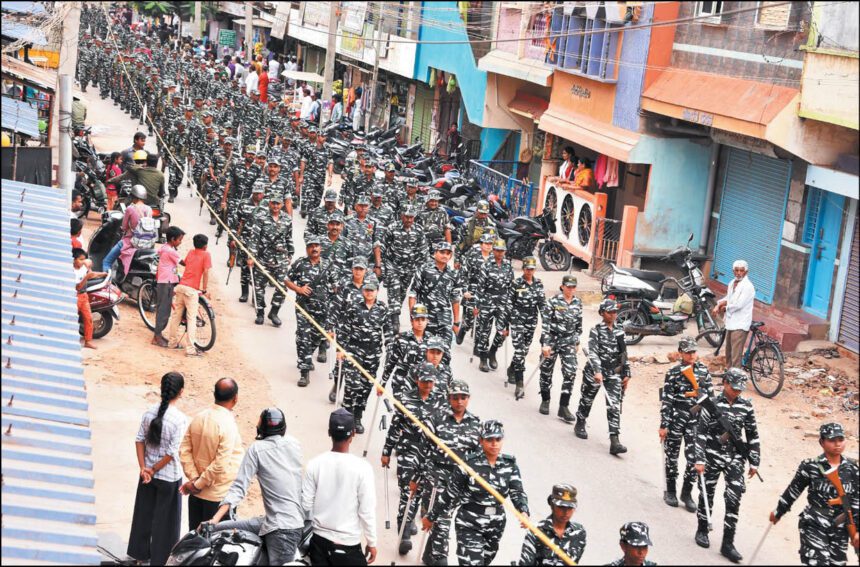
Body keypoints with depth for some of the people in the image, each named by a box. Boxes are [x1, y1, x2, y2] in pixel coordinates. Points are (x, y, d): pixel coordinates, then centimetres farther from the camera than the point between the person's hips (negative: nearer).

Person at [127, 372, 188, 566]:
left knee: (144, 513, 21)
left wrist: (144, 468, -2)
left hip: (148, 473, 5)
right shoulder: (180, 419, -22)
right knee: (165, 519, 11)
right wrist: (153, 470, -9)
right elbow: (172, 452, -21)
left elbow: (139, 440, -3)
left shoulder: (149, 412, -6)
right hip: (169, 477, -5)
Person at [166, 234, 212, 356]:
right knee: (191, 319, -4)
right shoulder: (206, 254, -1)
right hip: (192, 290, -6)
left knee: (176, 315, 15)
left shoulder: (191, 253, 15)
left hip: (180, 286, 6)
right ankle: (190, 349, -7)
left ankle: (172, 342, 24)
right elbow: (205, 272, -9)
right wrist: (204, 290, -4)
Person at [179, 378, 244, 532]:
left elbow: (184, 450, 0)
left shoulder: (198, 418, -2)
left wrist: (194, 478, -3)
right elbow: (220, 464, -24)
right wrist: (198, 485, -14)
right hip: (219, 496, -6)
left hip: (196, 495, 6)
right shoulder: (228, 425, -22)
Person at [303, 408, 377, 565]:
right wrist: (371, 543, 0)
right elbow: (367, 511, -13)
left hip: (319, 539, 3)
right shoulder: (362, 468, -17)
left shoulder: (315, 464, -9)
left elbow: (306, 505, -2)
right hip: (347, 544, -3)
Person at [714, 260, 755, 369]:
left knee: (736, 355, -14)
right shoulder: (732, 283, 12)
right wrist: (719, 305, -1)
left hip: (740, 325, -9)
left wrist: (725, 308, -6)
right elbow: (727, 298, 21)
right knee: (728, 353, 19)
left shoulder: (748, 286, -14)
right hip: (730, 322, 9)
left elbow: (738, 304, -21)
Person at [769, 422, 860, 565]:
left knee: (837, 562, 8)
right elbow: (793, 491, 3)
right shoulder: (810, 466, -8)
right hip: (814, 525, -4)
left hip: (840, 528, 4)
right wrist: (778, 512, 13)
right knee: (818, 561, -14)